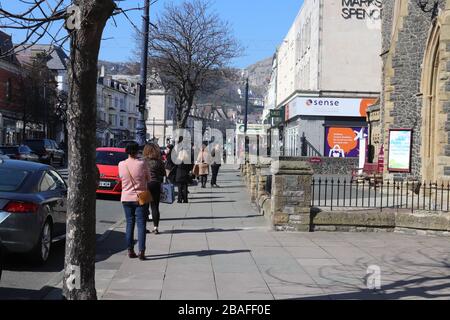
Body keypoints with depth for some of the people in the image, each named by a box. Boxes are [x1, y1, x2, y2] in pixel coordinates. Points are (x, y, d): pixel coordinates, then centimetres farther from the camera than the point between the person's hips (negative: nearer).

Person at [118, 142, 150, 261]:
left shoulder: (121, 165, -4)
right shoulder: (142, 164, -13)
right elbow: (148, 179, -1)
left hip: (126, 198, 3)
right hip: (140, 197, -3)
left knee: (129, 223, 12)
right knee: (141, 224, 1)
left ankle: (130, 251, 13)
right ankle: (141, 251, -4)